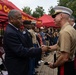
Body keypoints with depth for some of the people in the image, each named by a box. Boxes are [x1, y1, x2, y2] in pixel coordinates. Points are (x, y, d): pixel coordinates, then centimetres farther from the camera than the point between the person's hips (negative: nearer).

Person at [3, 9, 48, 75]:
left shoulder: (15, 30, 6)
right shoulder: (10, 33, -24)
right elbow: (20, 51, -27)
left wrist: (31, 49, -3)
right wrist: (40, 50, -23)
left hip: (21, 65, 9)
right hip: (16, 67, -9)